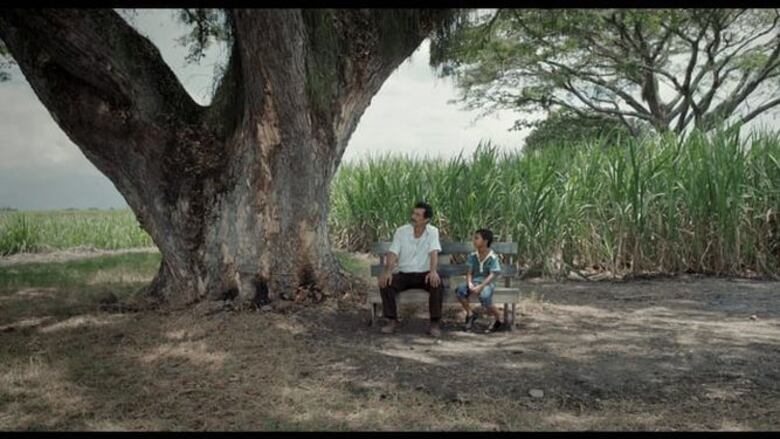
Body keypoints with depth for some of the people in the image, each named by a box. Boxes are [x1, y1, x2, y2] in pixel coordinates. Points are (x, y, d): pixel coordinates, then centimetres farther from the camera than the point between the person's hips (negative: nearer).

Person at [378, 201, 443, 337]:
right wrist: (388, 271, -29)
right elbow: (393, 253, -10)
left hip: (424, 274, -1)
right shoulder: (401, 231, -2)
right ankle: (392, 321, -14)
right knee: (385, 283, -26)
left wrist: (433, 271, -37)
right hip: (403, 274, 1)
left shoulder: (433, 232, -4)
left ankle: (434, 323, -21)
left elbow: (434, 253, -17)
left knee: (438, 285, -32)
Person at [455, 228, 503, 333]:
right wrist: (469, 283, -19)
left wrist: (480, 286, -26)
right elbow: (469, 272, 2)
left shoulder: (493, 257, -9)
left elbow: (492, 275, -15)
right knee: (460, 290, -25)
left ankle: (498, 319, -6)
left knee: (484, 297, -35)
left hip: (487, 283, -5)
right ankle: (470, 314, -2)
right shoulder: (472, 256, 6)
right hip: (474, 281, 5)